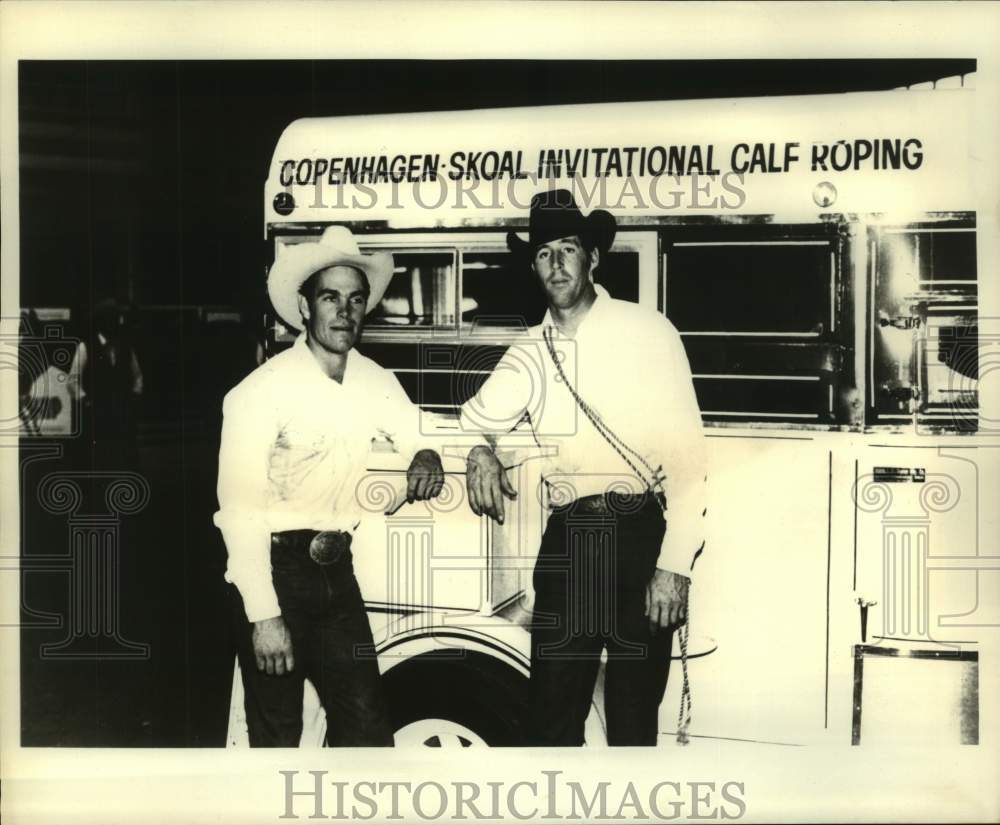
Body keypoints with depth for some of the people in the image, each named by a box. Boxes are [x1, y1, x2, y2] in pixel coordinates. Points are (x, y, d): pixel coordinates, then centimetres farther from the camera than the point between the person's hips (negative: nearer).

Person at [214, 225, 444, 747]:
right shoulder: (263, 390, -16)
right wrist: (264, 616, -20)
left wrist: (427, 457, -11)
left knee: (366, 724, 8)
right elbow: (240, 509, -18)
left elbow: (419, 437, 16)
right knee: (279, 735, 1)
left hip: (335, 570, 6)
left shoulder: (375, 382, 3)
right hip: (272, 571, -6)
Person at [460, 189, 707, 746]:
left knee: (634, 717, 5)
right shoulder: (530, 353, 13)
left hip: (642, 537, -3)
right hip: (566, 542, 3)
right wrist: (481, 452, -9)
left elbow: (688, 455, -5)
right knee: (552, 715, 6)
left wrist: (675, 565, -12)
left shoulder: (648, 332, 0)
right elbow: (472, 422, 17)